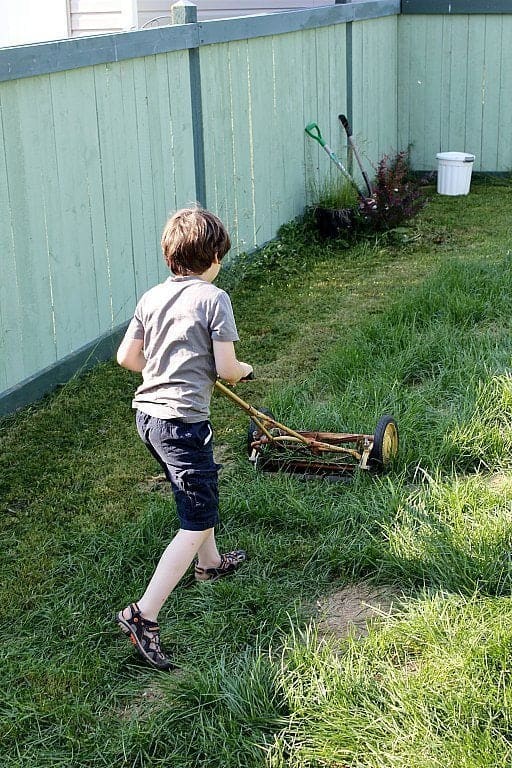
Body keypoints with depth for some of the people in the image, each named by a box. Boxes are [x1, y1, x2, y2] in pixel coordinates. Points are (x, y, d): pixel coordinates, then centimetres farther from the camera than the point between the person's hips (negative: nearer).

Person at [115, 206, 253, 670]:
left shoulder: (152, 297, 8)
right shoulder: (213, 298, -11)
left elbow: (127, 357, 10)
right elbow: (226, 370, -13)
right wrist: (245, 369, 9)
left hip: (147, 412, 8)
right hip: (183, 420, -8)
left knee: (196, 490, 31)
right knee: (197, 524, -3)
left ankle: (211, 563, 53)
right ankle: (143, 616, -12)